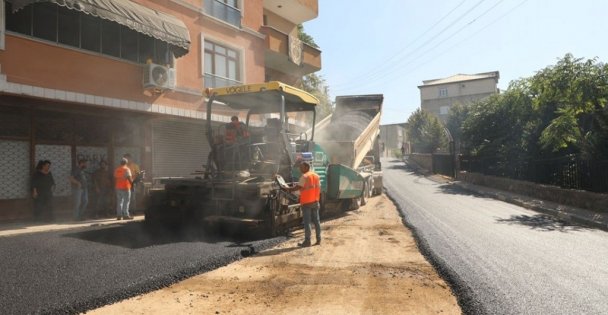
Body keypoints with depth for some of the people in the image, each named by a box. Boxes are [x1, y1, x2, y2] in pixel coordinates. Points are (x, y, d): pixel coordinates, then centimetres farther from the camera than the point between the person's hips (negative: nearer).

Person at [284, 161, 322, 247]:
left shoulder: (305, 176, -11)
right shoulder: (316, 176, 12)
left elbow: (297, 187, -17)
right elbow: (319, 188, 14)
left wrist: (288, 189, -5)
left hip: (306, 202, -7)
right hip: (315, 201, 7)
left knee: (307, 222, -2)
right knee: (316, 221, 11)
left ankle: (307, 241, 0)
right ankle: (318, 240, 15)